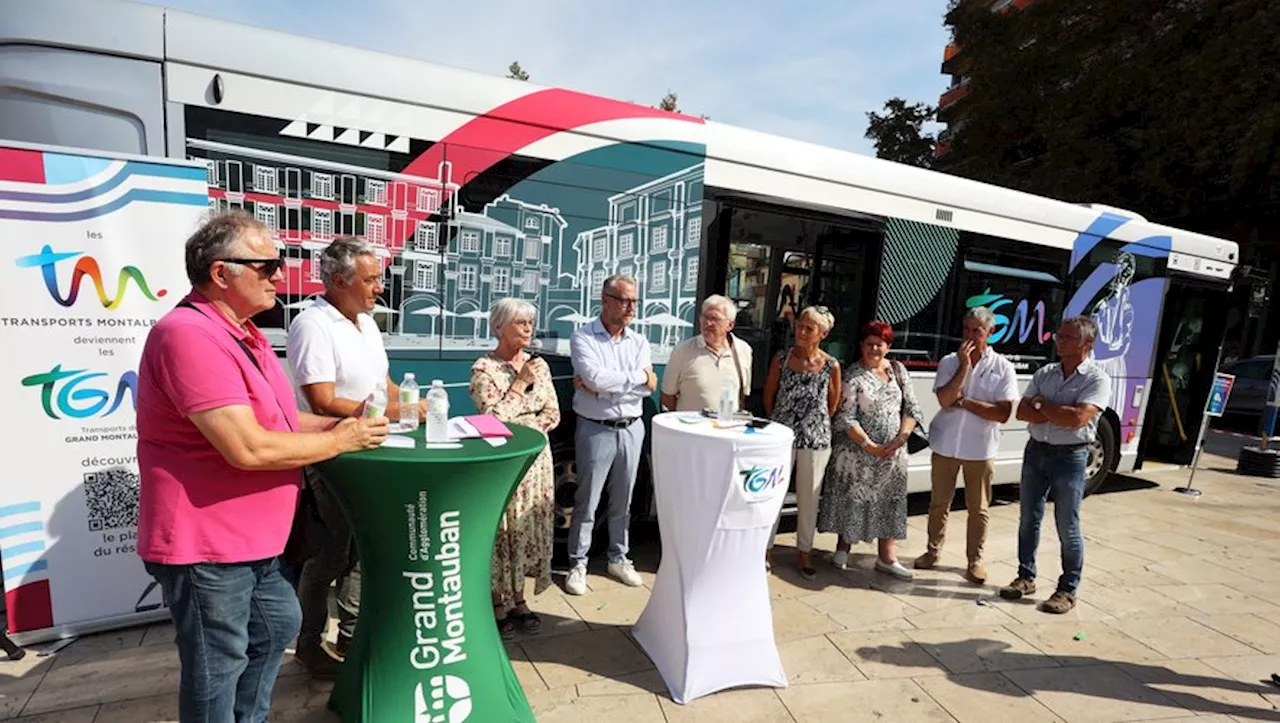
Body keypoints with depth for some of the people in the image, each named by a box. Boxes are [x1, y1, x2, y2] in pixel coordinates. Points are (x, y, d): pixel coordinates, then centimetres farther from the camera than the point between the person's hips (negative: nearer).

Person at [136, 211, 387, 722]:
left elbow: (276, 418, 15)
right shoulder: (191, 335, -25)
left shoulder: (242, 334, 9)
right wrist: (340, 441, -18)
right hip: (205, 545, -10)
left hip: (251, 539, 10)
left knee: (277, 625, 25)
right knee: (218, 669, 9)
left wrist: (343, 423, 1)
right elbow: (248, 448, -31)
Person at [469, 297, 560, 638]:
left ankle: (518, 598, 27)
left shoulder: (538, 364, 7)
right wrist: (520, 383, -15)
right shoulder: (484, 367, -9)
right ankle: (498, 603, 20)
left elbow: (553, 414, 6)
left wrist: (522, 429, -8)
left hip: (536, 459, 5)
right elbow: (491, 420, -17)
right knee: (500, 530, 4)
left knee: (529, 527, 11)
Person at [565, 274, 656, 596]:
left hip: (632, 428, 4)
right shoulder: (583, 338, -7)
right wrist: (637, 376, -12)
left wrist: (604, 386, -16)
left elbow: (649, 387, -9)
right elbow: (597, 378, -23)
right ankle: (577, 564, 21)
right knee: (587, 502, 6)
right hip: (596, 429, -4)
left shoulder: (639, 342, 5)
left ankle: (618, 558, 32)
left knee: (623, 500, 16)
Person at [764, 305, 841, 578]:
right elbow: (769, 397, 5)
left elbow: (833, 403, 6)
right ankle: (766, 550, 24)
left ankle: (803, 552, 31)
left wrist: (815, 423, 10)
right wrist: (781, 423, 8)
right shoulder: (781, 359, -5)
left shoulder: (831, 365, -6)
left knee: (809, 498, 13)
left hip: (816, 440, 0)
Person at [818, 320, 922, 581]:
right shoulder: (852, 376, -9)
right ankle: (843, 546, 26)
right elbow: (845, 419, -13)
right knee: (852, 498, 7)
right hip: (857, 451, -4)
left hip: (893, 452, 5)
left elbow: (912, 409, 5)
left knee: (890, 501, 9)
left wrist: (901, 438, -9)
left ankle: (887, 557, 20)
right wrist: (869, 446, -18)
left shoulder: (898, 370, 6)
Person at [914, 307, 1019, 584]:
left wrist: (964, 402, -14)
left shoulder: (1003, 367, -5)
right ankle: (933, 550, 29)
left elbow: (1002, 414, -12)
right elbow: (945, 399, -16)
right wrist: (964, 366, -17)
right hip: (945, 445, 1)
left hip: (980, 449, -1)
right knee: (939, 503, 13)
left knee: (978, 508, 10)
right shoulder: (949, 362, -1)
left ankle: (975, 559, 25)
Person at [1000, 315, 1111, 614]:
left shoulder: (1097, 379, -10)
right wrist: (1057, 415, -14)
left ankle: (1068, 590, 18)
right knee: (1029, 519, 12)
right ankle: (1025, 577, 25)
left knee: (1068, 528, 4)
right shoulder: (1044, 373, 6)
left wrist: (1042, 404, -9)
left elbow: (1077, 418, -23)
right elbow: (1022, 412, 0)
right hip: (1036, 451, 5)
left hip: (1069, 457, -5)